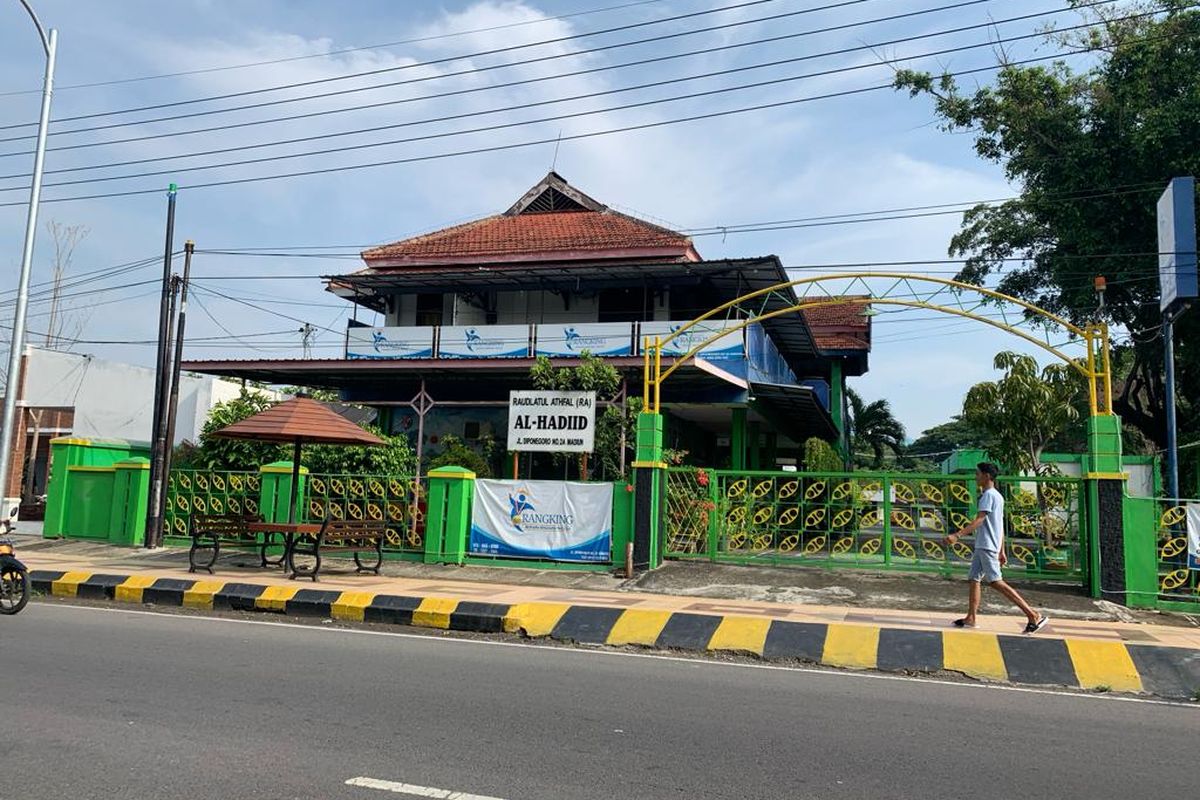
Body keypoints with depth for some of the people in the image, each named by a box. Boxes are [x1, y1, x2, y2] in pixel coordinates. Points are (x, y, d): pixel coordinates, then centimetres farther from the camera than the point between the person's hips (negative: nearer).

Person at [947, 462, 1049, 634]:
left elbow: (979, 520, -23)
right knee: (973, 579, 8)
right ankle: (970, 618, 7)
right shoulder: (998, 496, 19)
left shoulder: (989, 495, -12)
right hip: (982, 546, 10)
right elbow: (1000, 526, 20)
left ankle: (1034, 616, -10)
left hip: (987, 546, -10)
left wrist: (958, 535, -29)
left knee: (995, 582, -11)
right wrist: (1001, 552, 22)